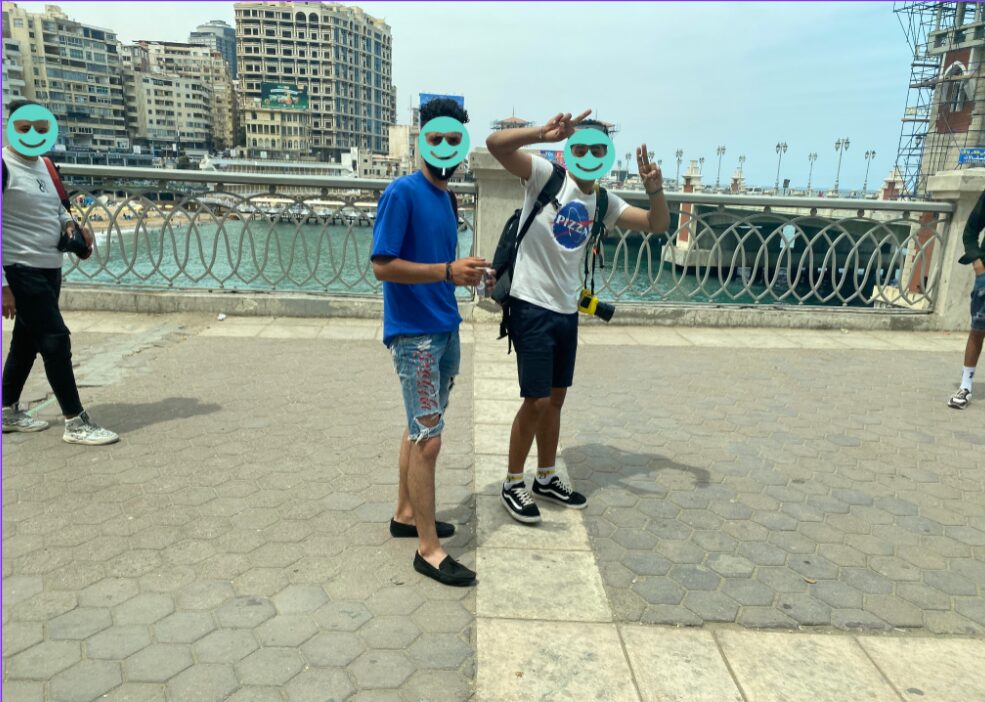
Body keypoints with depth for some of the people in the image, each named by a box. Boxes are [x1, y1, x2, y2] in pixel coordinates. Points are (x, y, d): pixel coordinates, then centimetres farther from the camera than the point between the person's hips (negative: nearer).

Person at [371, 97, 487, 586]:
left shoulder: (446, 197, 12)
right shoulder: (402, 192, -12)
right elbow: (383, 266, -18)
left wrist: (465, 272, 3)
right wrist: (447, 271, -25)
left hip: (445, 329, 8)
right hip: (413, 333, -8)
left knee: (419, 431, 17)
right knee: (429, 440, -5)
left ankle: (406, 515, 33)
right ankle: (428, 549, 7)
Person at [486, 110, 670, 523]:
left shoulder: (603, 203, 8)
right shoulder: (546, 177, -9)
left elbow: (658, 225, 9)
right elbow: (496, 144, -21)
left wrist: (655, 189, -9)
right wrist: (545, 132, -35)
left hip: (567, 311, 7)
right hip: (532, 308, -7)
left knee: (555, 398, 16)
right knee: (536, 401, -3)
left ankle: (546, 478, 32)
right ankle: (512, 485, 15)